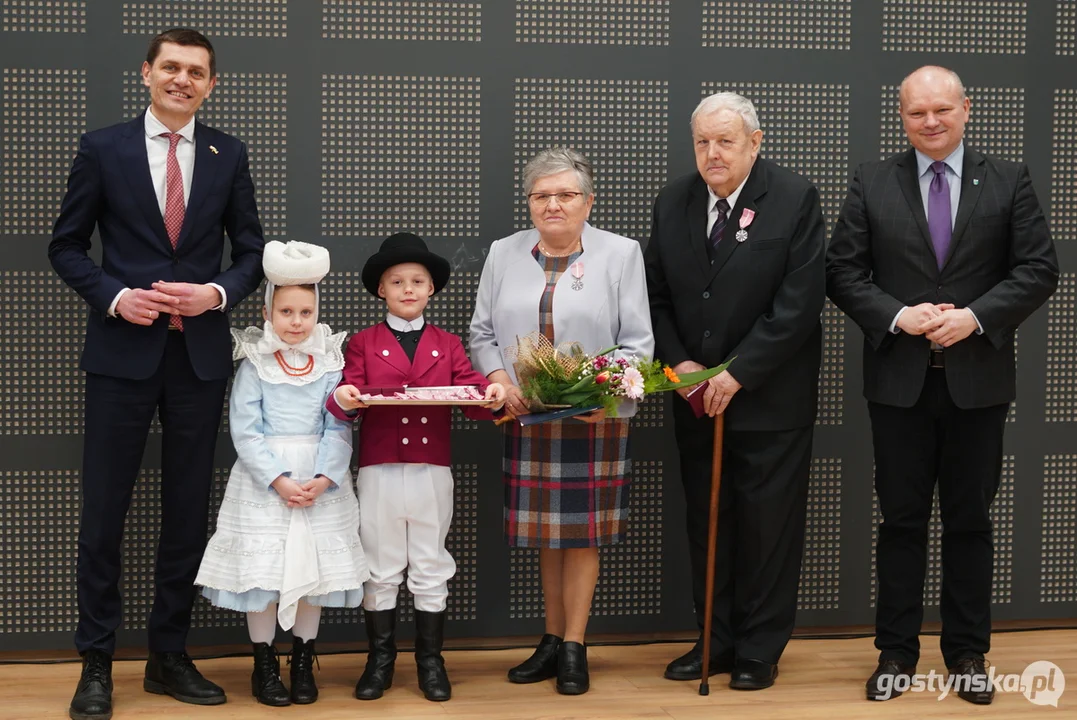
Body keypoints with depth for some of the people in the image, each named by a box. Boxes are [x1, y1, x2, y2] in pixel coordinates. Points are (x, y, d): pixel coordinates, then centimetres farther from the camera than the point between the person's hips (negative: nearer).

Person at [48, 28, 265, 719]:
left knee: (188, 510, 8)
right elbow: (67, 245, 4)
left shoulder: (229, 155, 7)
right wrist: (116, 297, -12)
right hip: (123, 351, -2)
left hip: (201, 352, 2)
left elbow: (251, 249, 11)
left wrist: (216, 294, -8)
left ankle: (171, 656, 21)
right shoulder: (103, 148, 1)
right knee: (104, 509, 0)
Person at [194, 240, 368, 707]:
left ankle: (303, 663, 21)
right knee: (263, 569, -1)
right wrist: (280, 479, -16)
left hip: (320, 483, 2)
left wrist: (322, 480, -16)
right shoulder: (254, 365, -2)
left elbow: (338, 429, -3)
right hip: (264, 482, -2)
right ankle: (264, 664, 14)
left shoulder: (330, 365, 3)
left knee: (314, 568, 6)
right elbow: (245, 430, -8)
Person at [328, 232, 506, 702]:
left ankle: (430, 661, 20)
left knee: (431, 570, 9)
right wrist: (343, 400, -31)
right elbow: (348, 404, -8)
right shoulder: (362, 345, 3)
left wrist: (491, 395, -25)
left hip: (432, 474, 1)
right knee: (380, 569, 8)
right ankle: (379, 660, 19)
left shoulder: (448, 346, 8)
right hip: (380, 473, -1)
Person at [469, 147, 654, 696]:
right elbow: (482, 332, 10)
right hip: (527, 417, 3)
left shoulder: (620, 254, 0)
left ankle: (574, 647, 11)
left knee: (583, 532, 2)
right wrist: (499, 378, -9)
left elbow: (636, 341, -3)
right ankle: (553, 640, 22)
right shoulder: (504, 254, 9)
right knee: (546, 532, 11)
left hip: (595, 418, -3)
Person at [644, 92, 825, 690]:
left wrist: (737, 375, -17)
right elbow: (656, 293, 8)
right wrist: (678, 361, -7)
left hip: (769, 399, -4)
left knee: (767, 525, 4)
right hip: (695, 397, 5)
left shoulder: (795, 200, -10)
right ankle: (715, 640, 22)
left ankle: (759, 650, 16)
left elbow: (799, 303, -15)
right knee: (704, 523, 10)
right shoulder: (672, 202, 4)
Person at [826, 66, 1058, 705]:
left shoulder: (1009, 182, 3)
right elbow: (843, 271, 1)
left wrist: (975, 316, -15)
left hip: (978, 380, 0)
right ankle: (896, 651, 17)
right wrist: (896, 316, -15)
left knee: (970, 520, 8)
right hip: (899, 380, 0)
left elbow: (1040, 269, -2)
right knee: (902, 520, 7)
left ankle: (968, 653, 20)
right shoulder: (872, 184, 3)